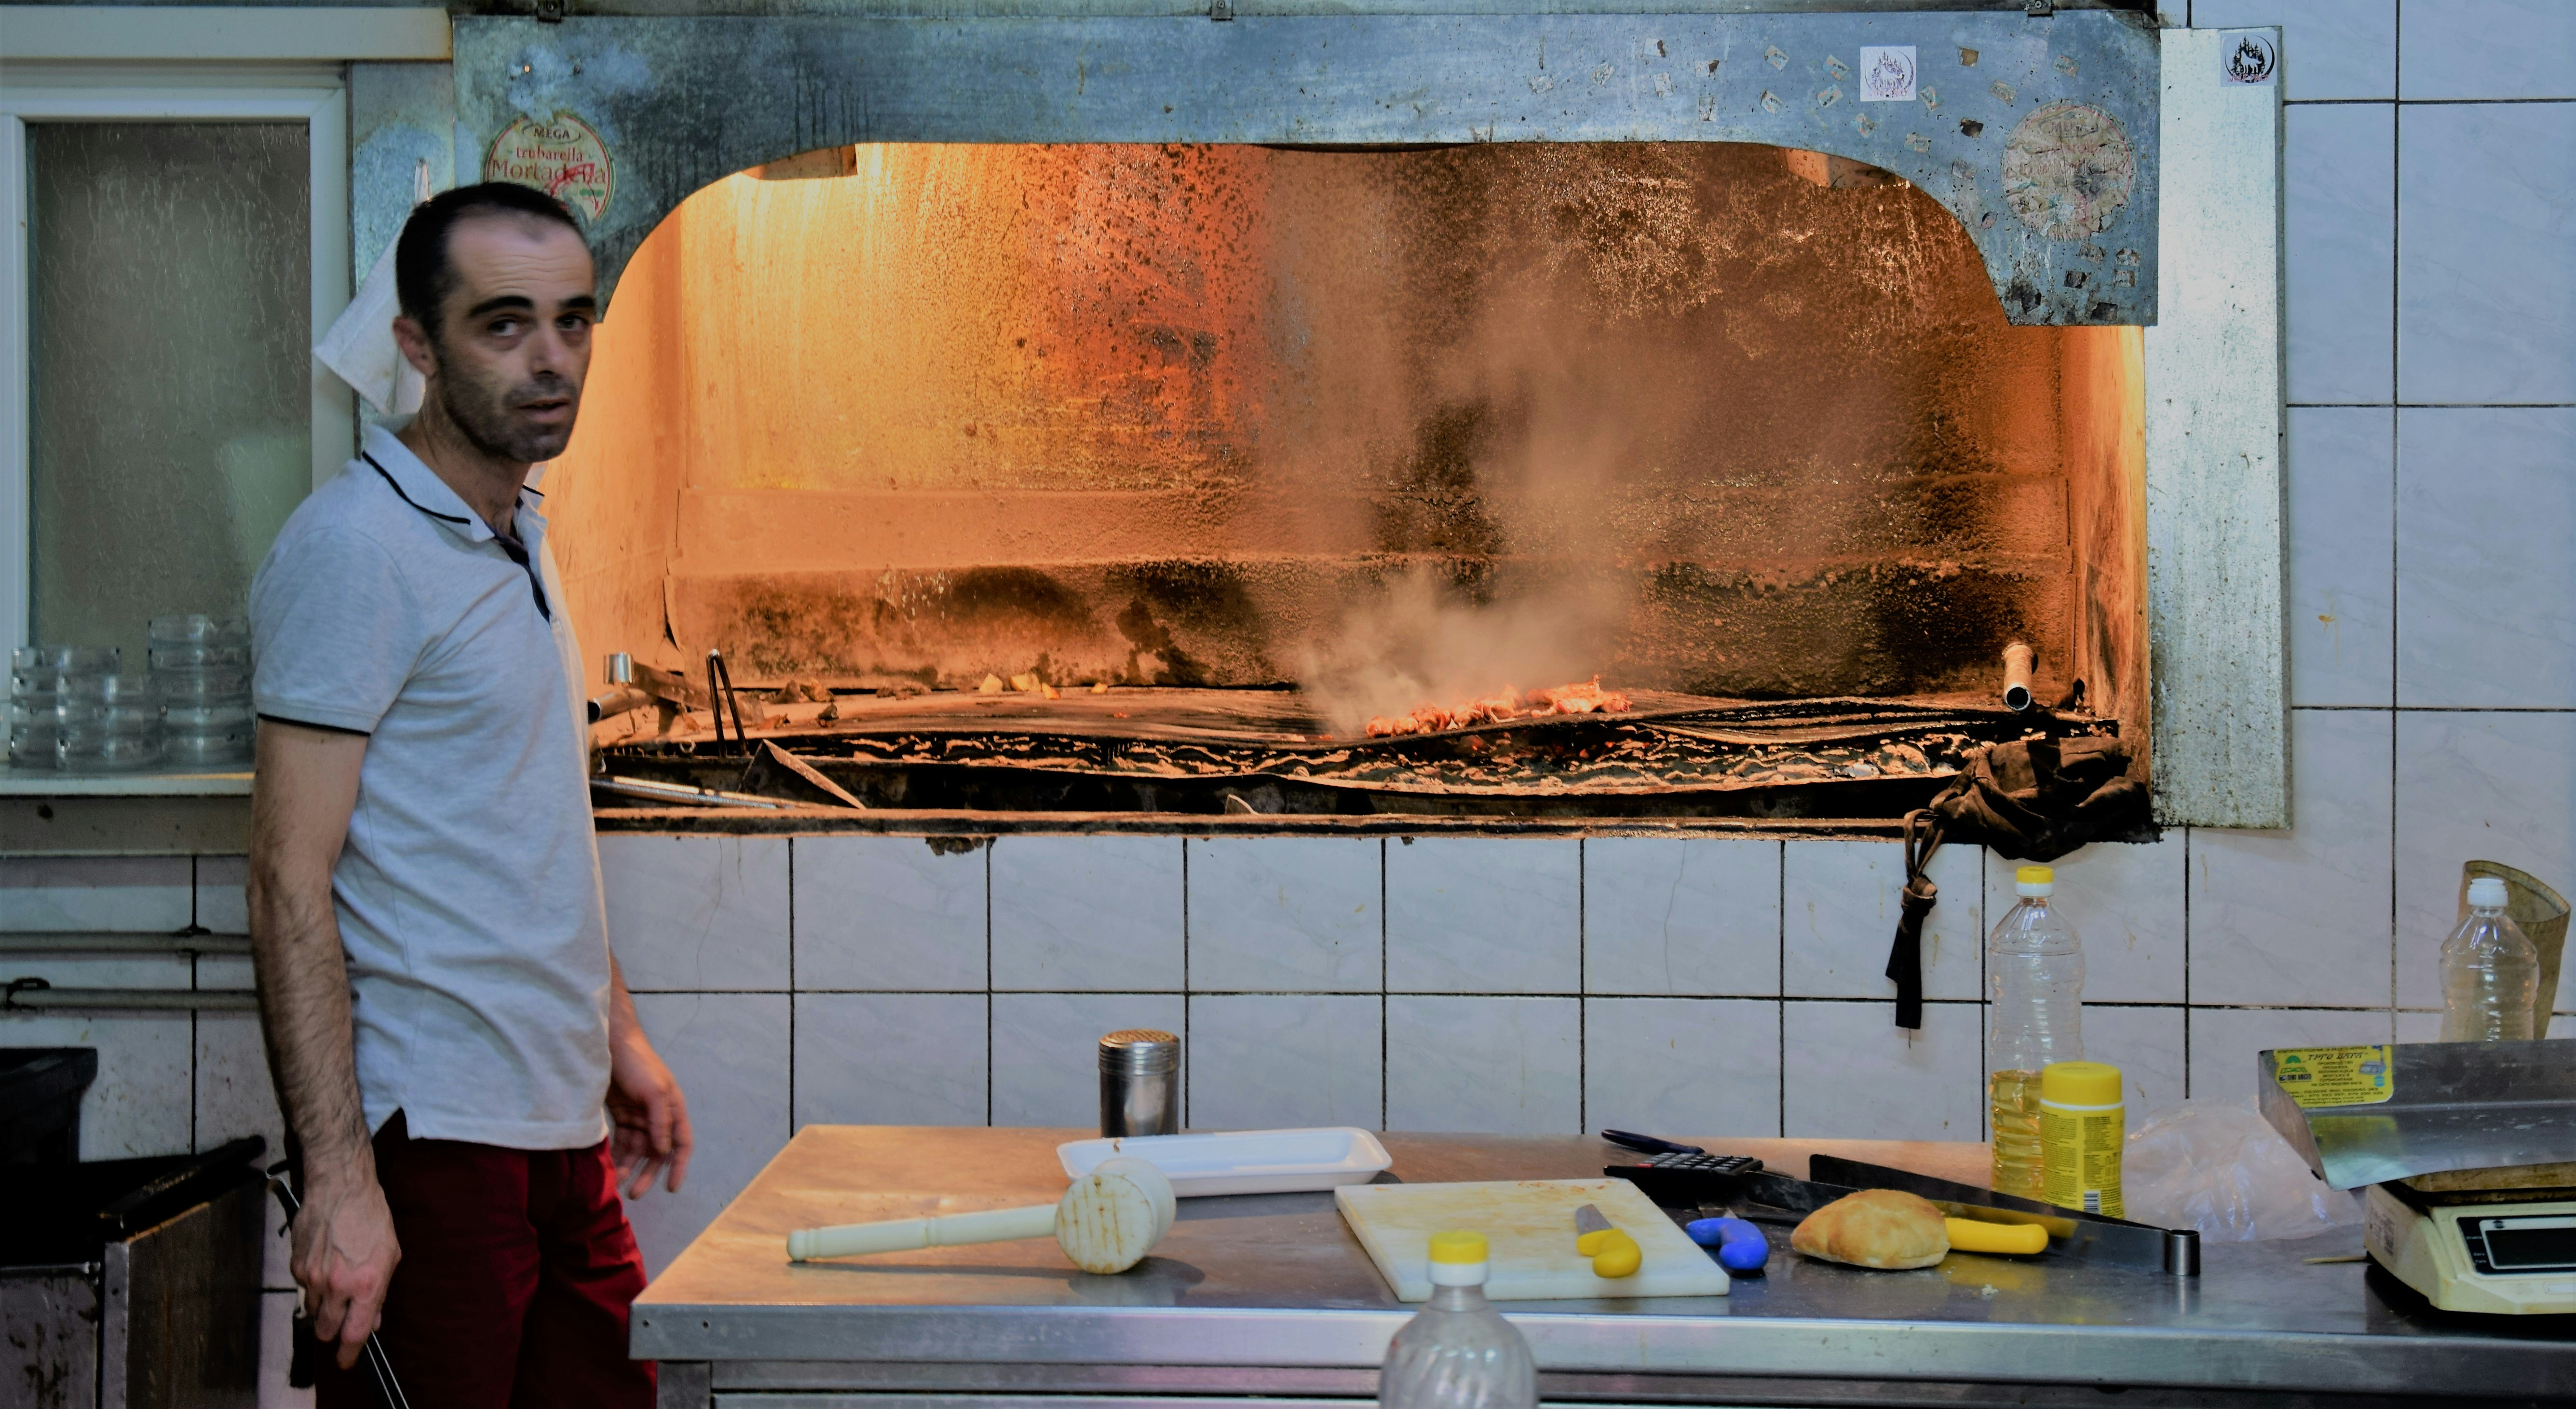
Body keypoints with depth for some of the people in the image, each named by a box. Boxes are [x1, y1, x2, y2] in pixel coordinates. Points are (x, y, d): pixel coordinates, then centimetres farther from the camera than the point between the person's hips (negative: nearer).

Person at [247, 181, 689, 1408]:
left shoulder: (515, 537, 15)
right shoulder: (357, 546, -13)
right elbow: (291, 888, -17)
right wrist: (339, 1180, -21)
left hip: (560, 1124, 8)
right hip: (428, 1133, -8)